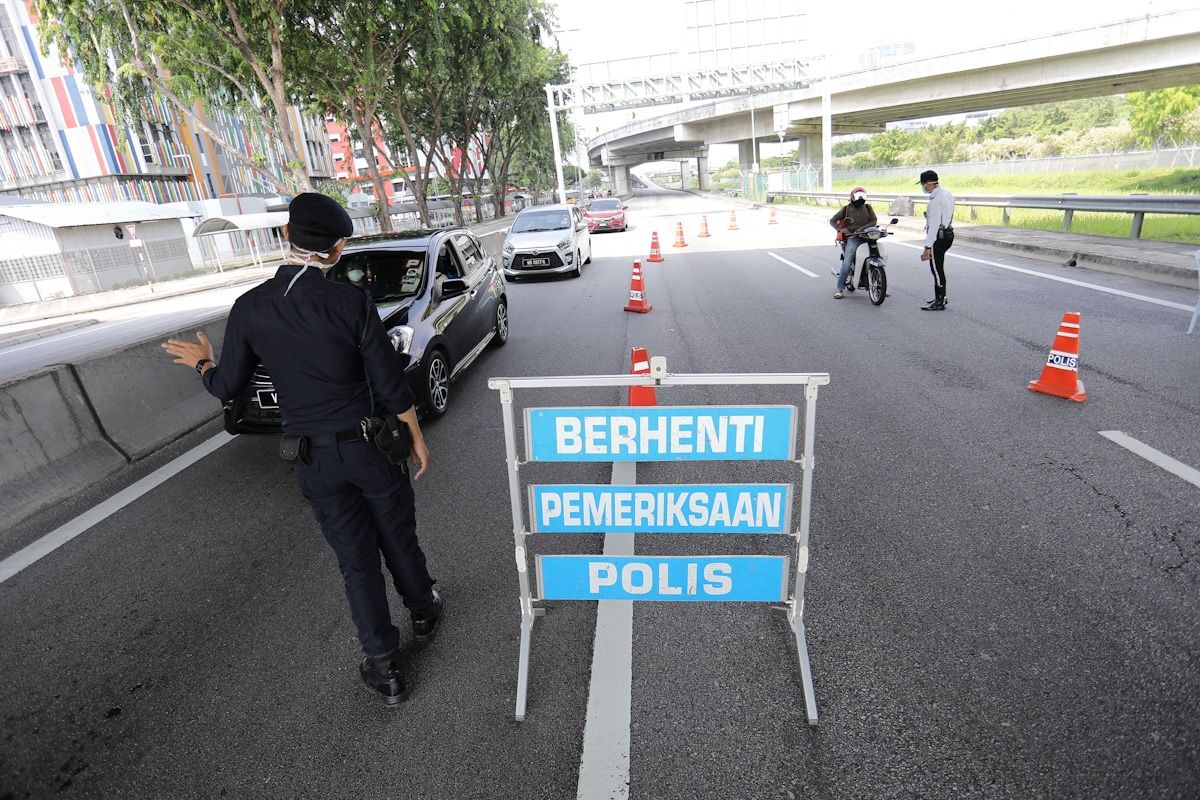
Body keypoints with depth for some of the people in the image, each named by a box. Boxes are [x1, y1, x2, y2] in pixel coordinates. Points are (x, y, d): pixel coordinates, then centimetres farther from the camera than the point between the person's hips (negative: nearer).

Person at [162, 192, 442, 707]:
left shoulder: (250, 307, -7)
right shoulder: (351, 301, -16)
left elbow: (228, 388, 3)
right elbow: (391, 383, -14)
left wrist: (202, 363, 25)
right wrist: (417, 438, 0)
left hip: (314, 458, 2)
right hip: (372, 447, -2)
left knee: (356, 559, 14)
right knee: (399, 539, 20)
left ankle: (383, 667, 23)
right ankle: (423, 611, 44)